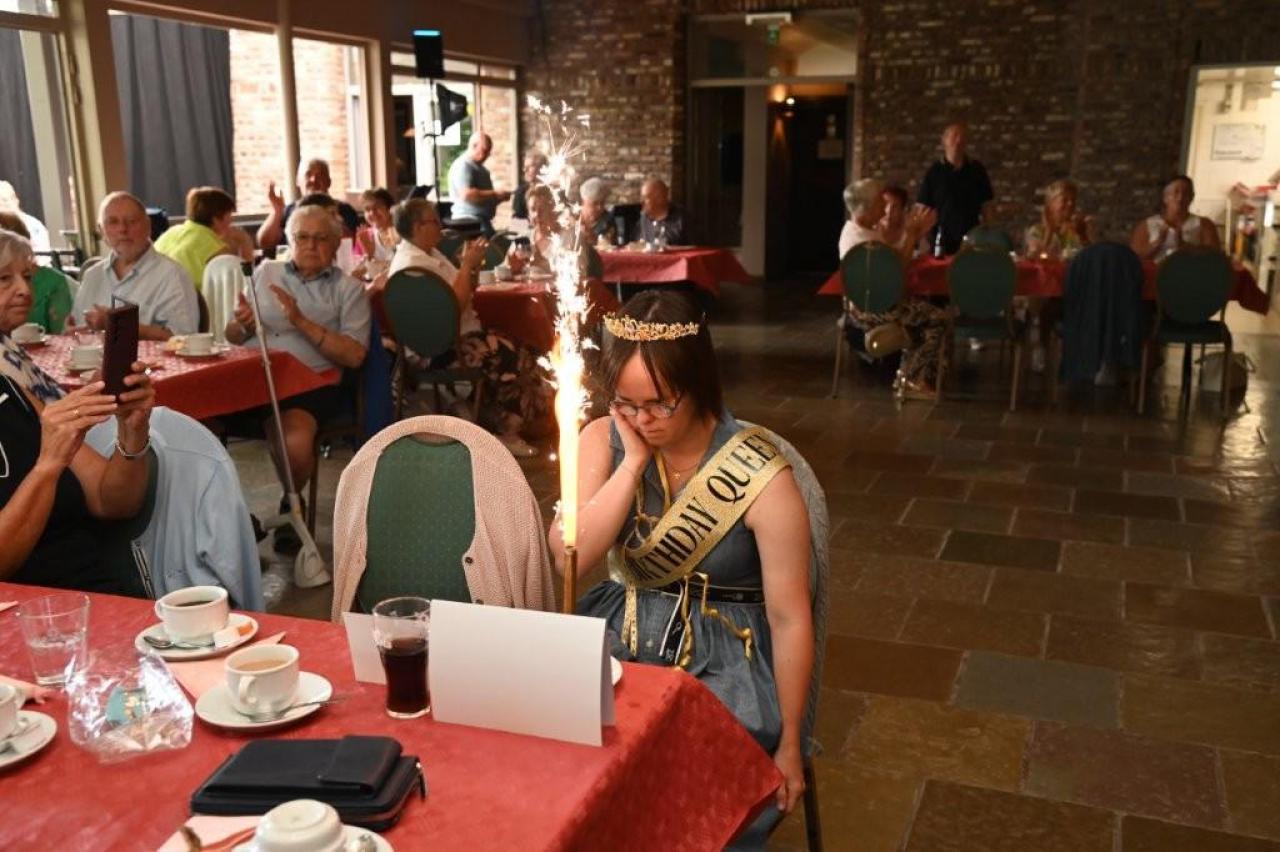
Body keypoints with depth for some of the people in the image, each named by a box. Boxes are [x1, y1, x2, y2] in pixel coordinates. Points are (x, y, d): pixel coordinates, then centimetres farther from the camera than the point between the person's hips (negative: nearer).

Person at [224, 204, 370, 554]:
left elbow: (354, 355, -3)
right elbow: (232, 336, 20)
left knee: (295, 440, -34)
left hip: (308, 383, -3)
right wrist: (242, 326, -4)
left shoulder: (348, 289, 10)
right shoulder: (265, 272, 21)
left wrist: (302, 322, -11)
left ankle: (289, 508, -1)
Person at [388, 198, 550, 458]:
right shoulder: (414, 264, -18)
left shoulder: (429, 253, 13)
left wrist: (471, 265, -1)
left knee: (522, 353, -2)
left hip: (457, 336, 10)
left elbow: (465, 294, 17)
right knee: (517, 361, -14)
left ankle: (502, 428, 7)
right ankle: (502, 431, 5)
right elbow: (453, 308, -23)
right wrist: (467, 265, -15)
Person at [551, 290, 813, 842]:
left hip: (721, 660, -3)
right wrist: (633, 461, -19)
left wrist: (788, 745, -4)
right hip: (616, 639, 4)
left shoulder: (760, 477, -16)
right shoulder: (604, 440, -3)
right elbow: (569, 558, -15)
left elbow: (789, 618, -10)